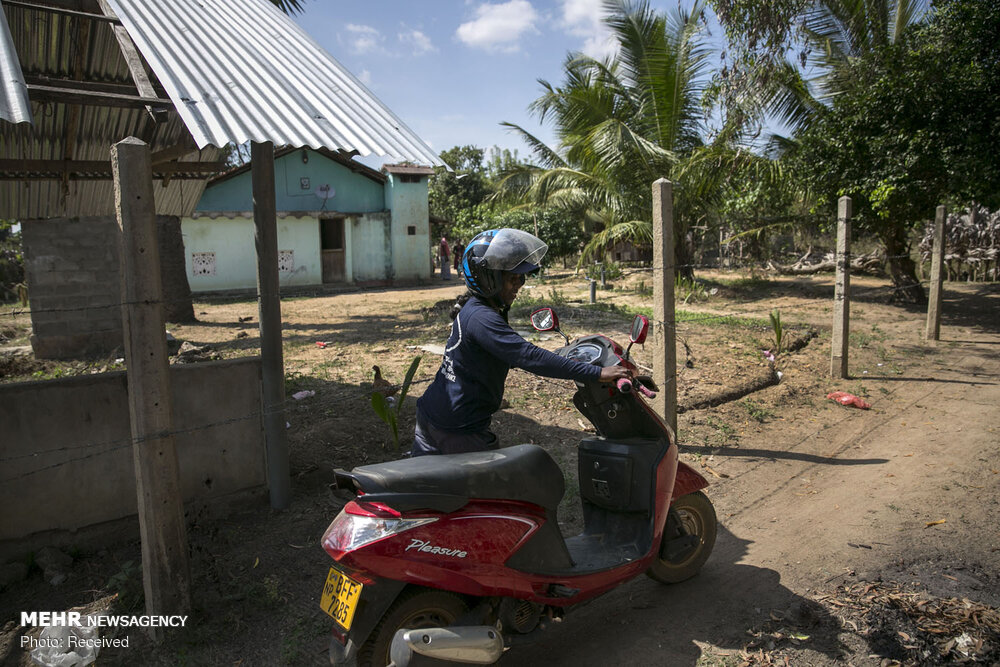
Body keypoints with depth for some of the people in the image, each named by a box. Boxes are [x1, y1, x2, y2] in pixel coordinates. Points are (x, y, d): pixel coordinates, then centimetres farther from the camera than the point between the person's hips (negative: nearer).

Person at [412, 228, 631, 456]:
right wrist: (597, 373, -31)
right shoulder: (481, 318, -23)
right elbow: (529, 357, -31)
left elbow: (514, 354, 21)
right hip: (459, 429, -10)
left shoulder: (473, 309, 9)